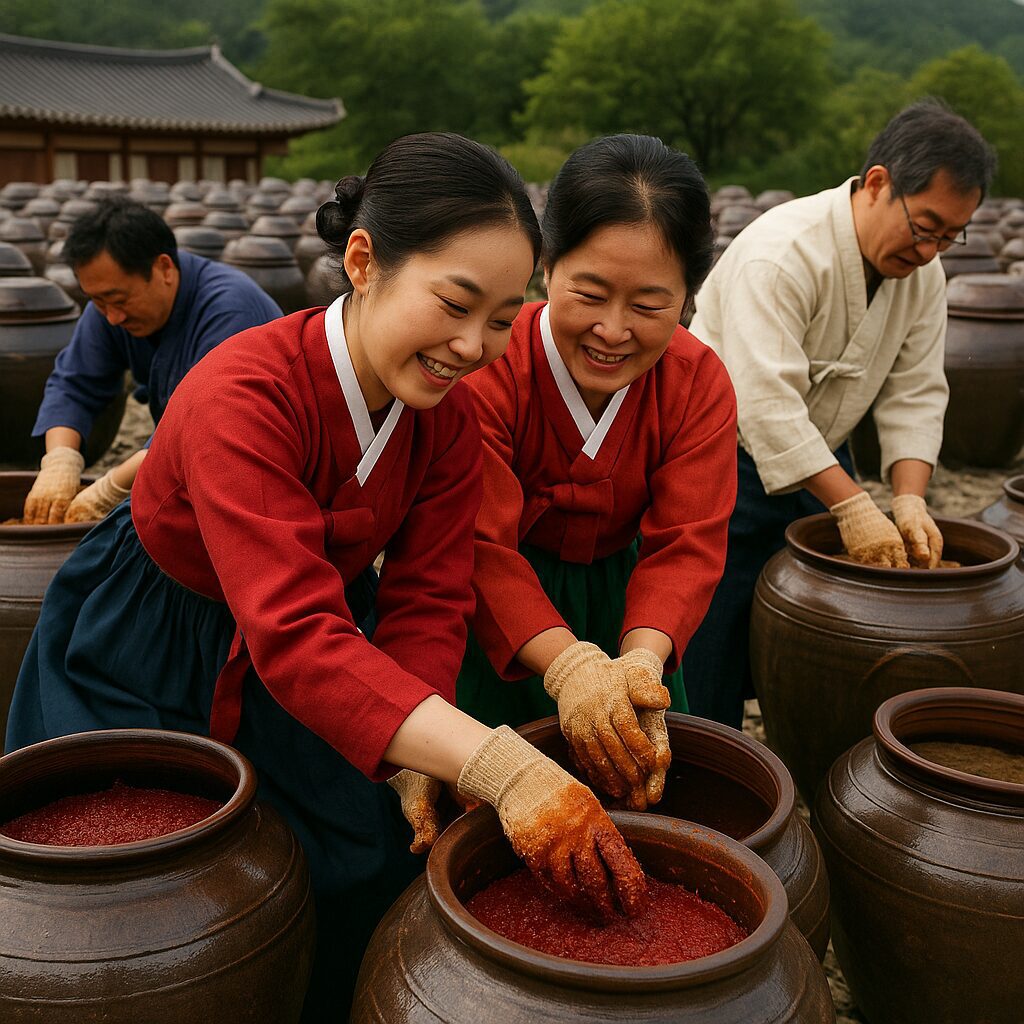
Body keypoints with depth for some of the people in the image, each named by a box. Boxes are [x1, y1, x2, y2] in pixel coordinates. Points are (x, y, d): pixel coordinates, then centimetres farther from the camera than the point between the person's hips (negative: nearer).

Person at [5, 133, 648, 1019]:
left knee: (375, 859, -4)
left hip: (313, 660, 5)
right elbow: (296, 635, -43)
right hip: (139, 671, -4)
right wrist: (502, 769, -52)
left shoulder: (447, 418, -14)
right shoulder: (244, 396, -34)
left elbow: (426, 600, -13)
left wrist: (419, 767, -29)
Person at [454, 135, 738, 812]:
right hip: (499, 615, -3)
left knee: (645, 770, 13)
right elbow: (482, 547, -31)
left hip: (622, 597, 4)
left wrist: (641, 660, -38)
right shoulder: (485, 372, -27)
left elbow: (686, 544, -19)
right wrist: (570, 666, -46)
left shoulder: (700, 382, -14)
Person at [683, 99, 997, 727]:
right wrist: (853, 507, -35)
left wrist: (910, 497, -16)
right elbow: (767, 401, -34)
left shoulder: (922, 272, -1)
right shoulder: (782, 253, -27)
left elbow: (915, 394, -1)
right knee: (713, 660, -2)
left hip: (821, 459, 7)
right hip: (730, 460, -7)